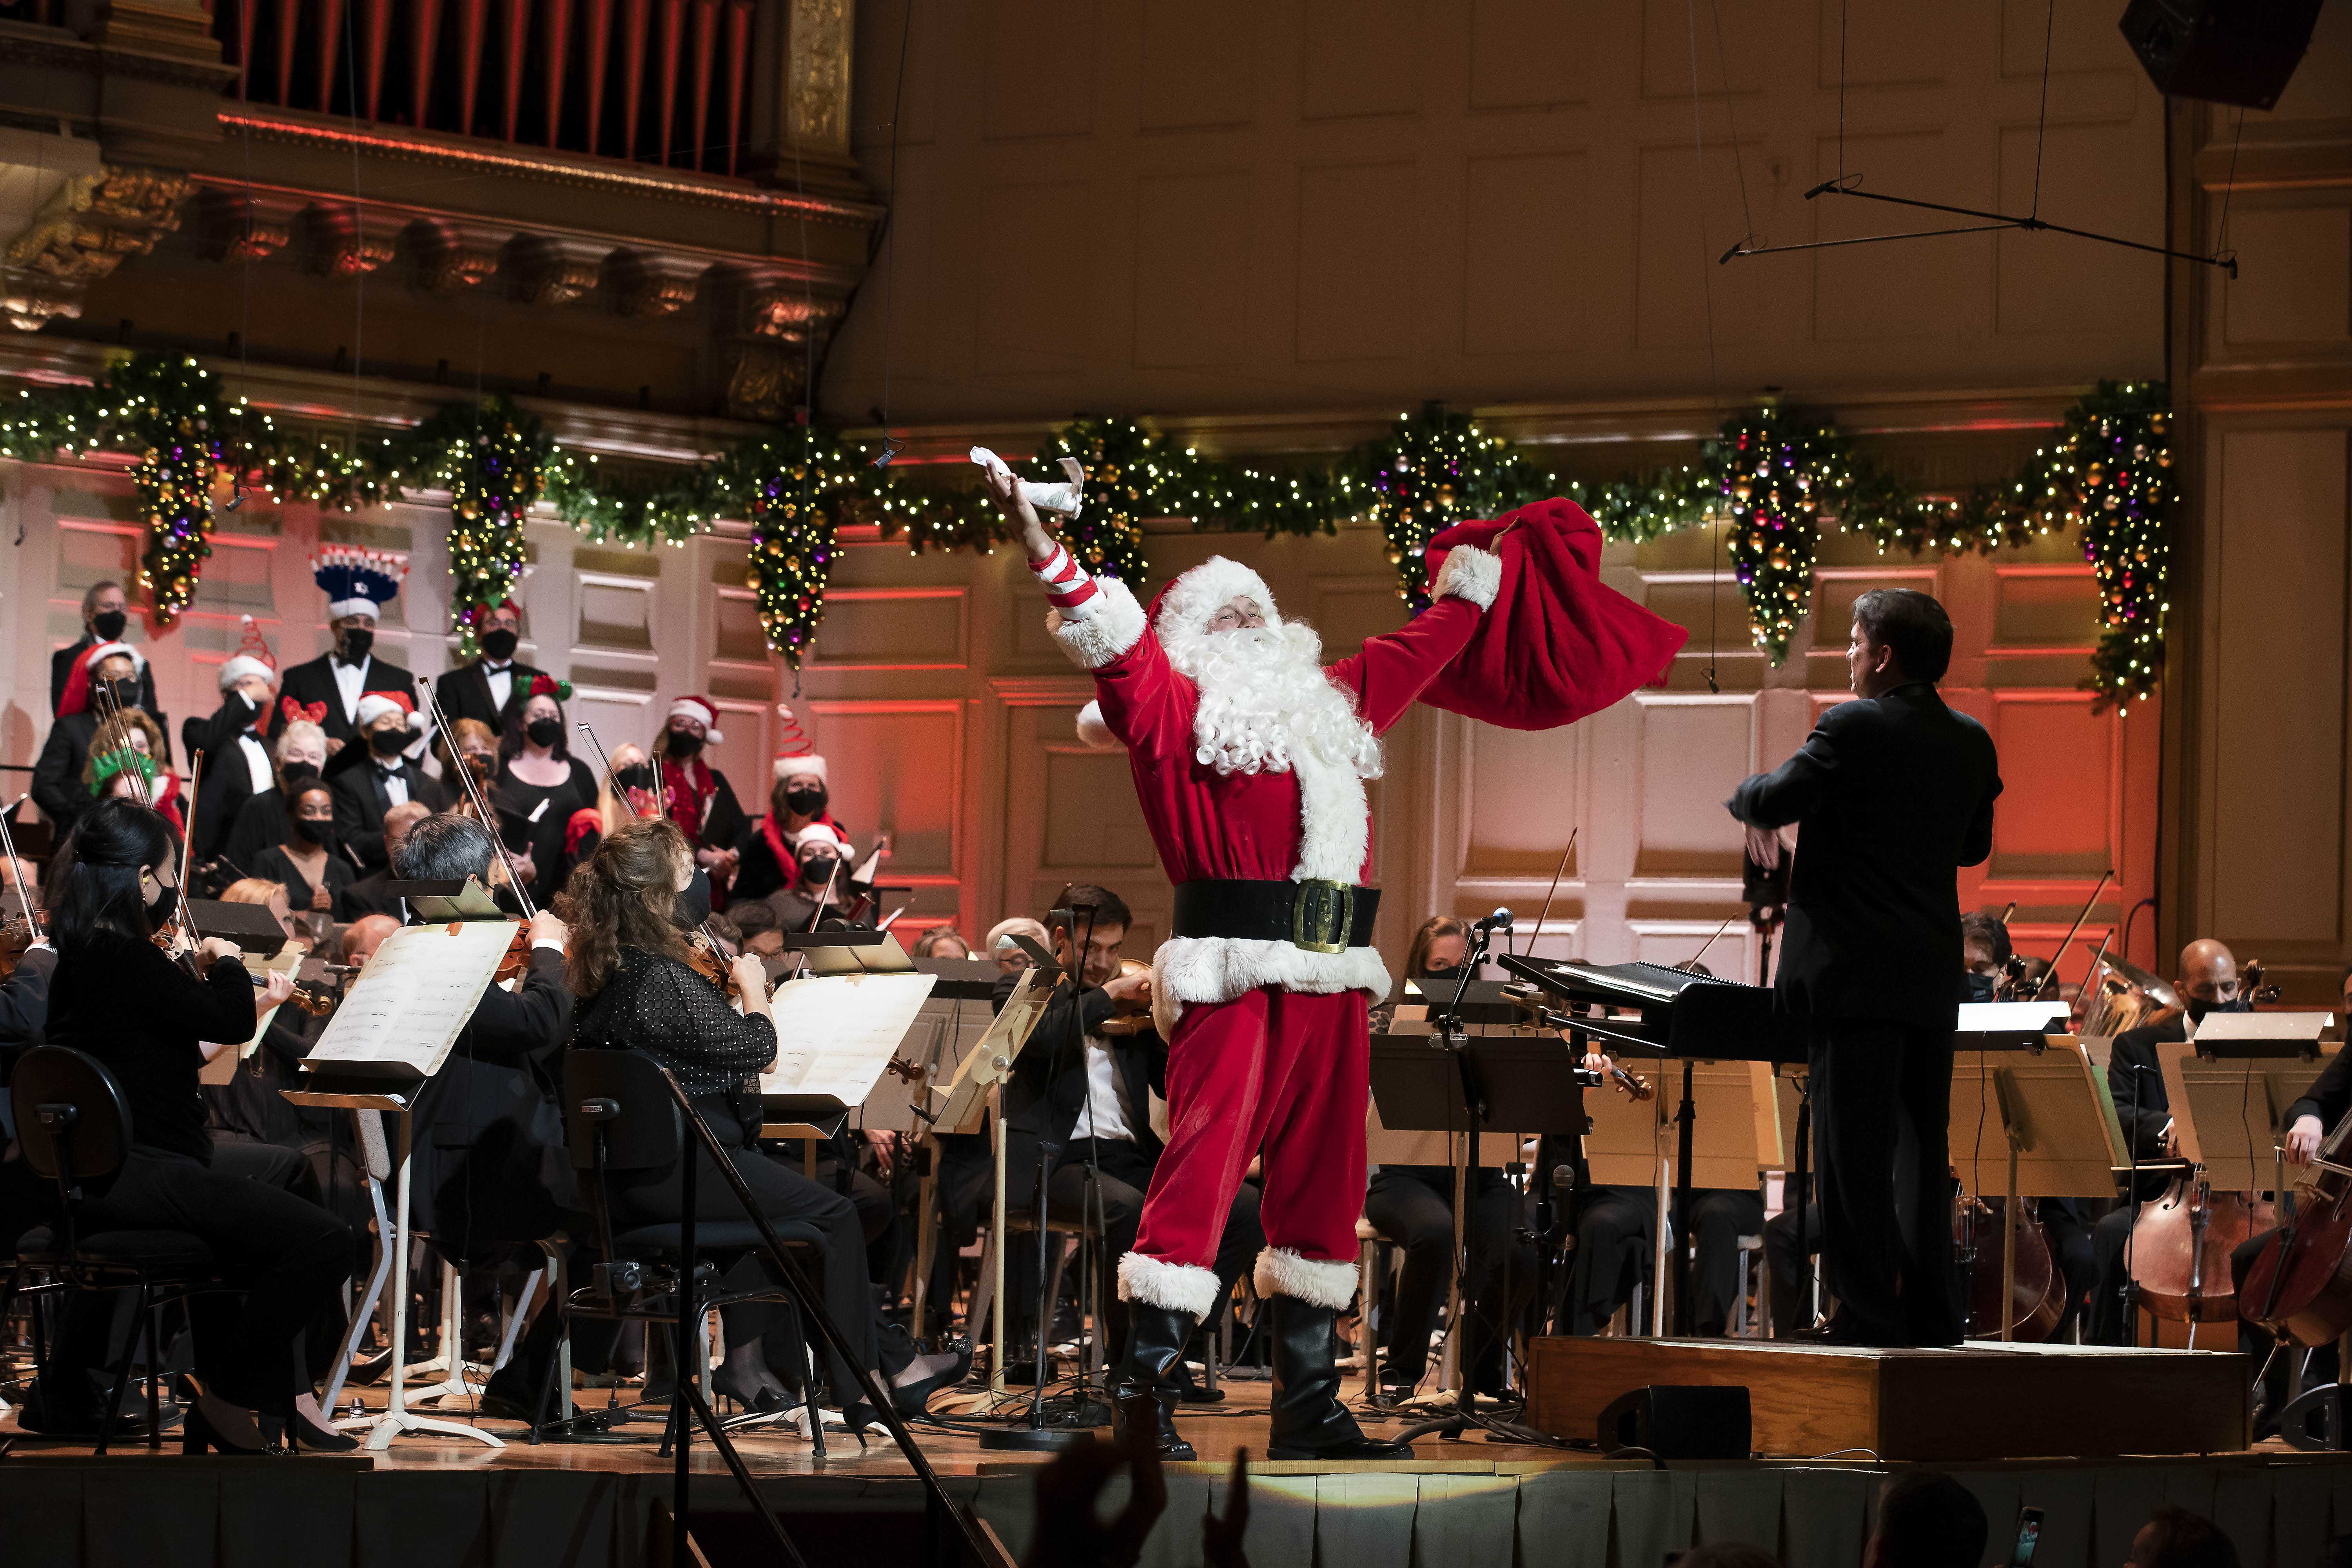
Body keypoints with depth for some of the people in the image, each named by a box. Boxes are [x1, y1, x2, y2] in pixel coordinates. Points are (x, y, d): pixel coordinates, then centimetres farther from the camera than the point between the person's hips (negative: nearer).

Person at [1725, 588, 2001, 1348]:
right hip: (1934, 974, 7)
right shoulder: (1971, 742, 9)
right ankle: (1930, 1310, 14)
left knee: (1855, 1147, -3)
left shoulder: (1854, 727, -12)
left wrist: (1747, 795, 7)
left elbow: (1773, 802, -15)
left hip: (1854, 971, -7)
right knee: (1923, 1143, 12)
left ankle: (1868, 1310, -4)